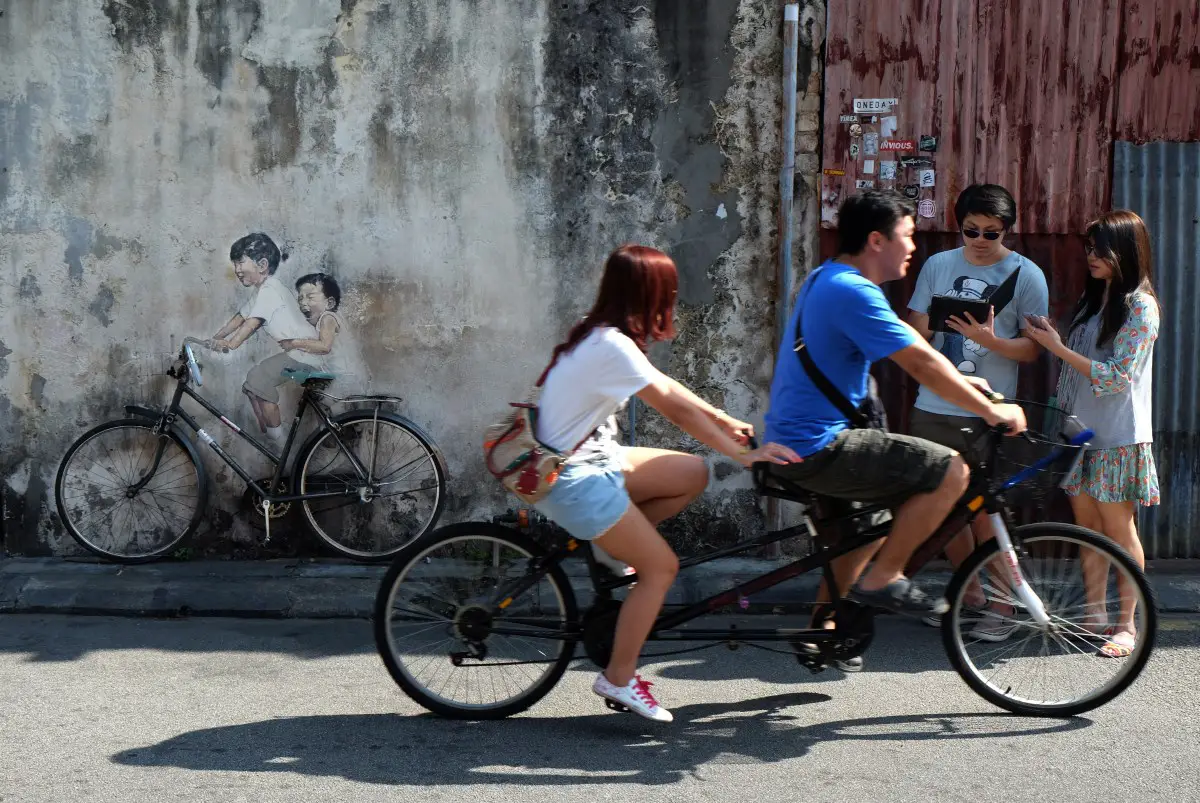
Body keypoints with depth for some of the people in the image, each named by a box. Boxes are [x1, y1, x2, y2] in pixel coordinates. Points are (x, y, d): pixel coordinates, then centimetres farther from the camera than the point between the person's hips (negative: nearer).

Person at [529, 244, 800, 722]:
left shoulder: (602, 334, 6)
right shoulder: (612, 346, -23)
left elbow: (667, 388, 13)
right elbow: (676, 408, -21)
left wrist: (725, 421, 11)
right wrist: (744, 455, -15)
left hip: (591, 459, 9)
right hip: (571, 479, -9)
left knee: (693, 475, 6)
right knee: (661, 567, -6)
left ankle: (615, 546, 14)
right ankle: (618, 680, 3)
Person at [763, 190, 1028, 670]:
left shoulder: (826, 279, 15)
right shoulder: (853, 292, -17)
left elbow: (912, 351, 23)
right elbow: (921, 365, -18)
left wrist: (961, 382, 21)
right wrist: (993, 413, -9)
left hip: (793, 442, 11)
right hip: (817, 449, -11)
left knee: (881, 510, 30)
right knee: (951, 471, -13)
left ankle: (822, 625, 33)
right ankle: (881, 580, -1)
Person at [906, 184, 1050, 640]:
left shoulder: (1025, 275, -1)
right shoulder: (938, 265, 9)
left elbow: (1032, 349, -5)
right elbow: (914, 332, 10)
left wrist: (988, 339, -23)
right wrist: (929, 324, -14)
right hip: (933, 408, 4)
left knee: (983, 511, -3)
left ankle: (1003, 606, 12)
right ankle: (970, 593, 27)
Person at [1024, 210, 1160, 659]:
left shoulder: (1141, 306, -10)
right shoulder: (1091, 299, 13)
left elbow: (1117, 376, -18)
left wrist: (1058, 347, -17)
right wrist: (1050, 340, 1)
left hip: (1118, 436, -7)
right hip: (1081, 429, 7)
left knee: (1118, 529, 0)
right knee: (1087, 526, 9)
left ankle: (1128, 624, 10)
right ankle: (1094, 616, 17)